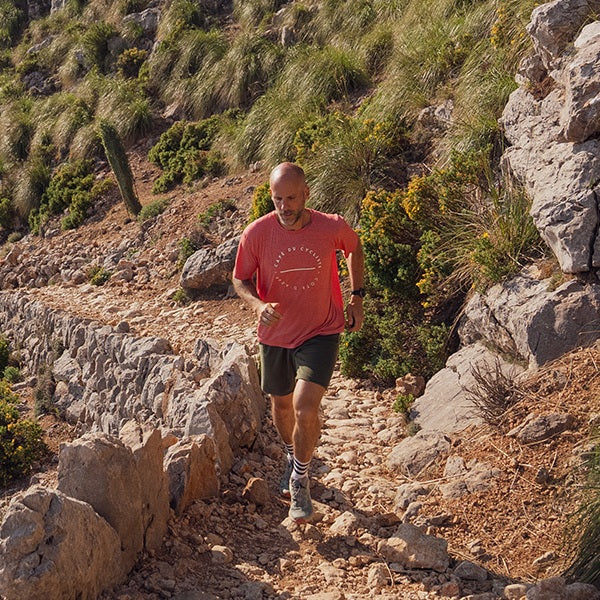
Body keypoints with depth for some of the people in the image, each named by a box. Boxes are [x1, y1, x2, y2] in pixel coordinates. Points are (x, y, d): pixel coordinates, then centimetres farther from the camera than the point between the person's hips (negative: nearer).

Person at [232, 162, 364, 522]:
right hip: (275, 334, 3)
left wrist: (358, 297, 6)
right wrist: (258, 305, -23)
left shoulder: (333, 228, -16)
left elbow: (355, 249, 8)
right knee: (282, 405, 20)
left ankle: (300, 478, 8)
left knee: (305, 408, -18)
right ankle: (293, 458, 51)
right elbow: (240, 279, -2)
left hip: (321, 333, -2)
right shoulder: (257, 233, -15)